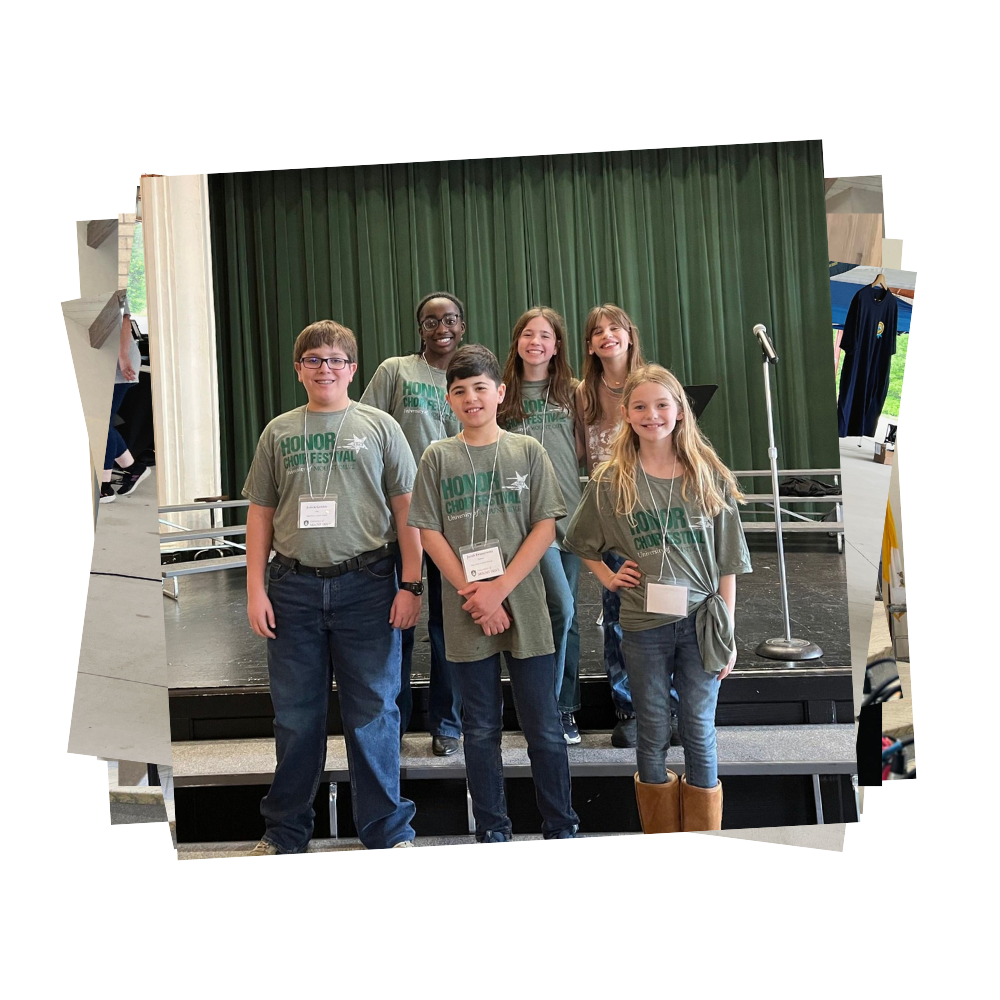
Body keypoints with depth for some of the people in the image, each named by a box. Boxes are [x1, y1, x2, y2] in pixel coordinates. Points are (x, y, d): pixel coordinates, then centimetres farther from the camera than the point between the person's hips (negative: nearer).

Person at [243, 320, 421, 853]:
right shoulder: (278, 432, 9)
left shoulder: (379, 426, 3)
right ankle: (285, 830, 28)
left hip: (365, 585, -2)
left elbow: (405, 508, 1)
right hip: (294, 587, 2)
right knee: (295, 715, 12)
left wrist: (411, 584, -5)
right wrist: (255, 589, 4)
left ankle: (387, 831, 19)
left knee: (372, 713, 5)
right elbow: (260, 513, 10)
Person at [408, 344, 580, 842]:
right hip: (466, 612, 1)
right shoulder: (438, 457, 4)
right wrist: (472, 593, -10)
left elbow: (545, 527, -2)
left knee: (544, 728, 5)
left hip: (523, 606, 0)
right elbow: (429, 532, 0)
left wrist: (500, 588, -12)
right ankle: (492, 831, 23)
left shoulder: (528, 451, 3)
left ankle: (562, 828, 20)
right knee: (482, 730, 10)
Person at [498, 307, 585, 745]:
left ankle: (564, 709, 21)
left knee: (567, 614, 8)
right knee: (560, 607, -16)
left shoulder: (571, 392, 10)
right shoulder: (504, 395, 7)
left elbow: (582, 452, 13)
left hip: (570, 510, 3)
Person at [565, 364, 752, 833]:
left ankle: (704, 833, 23)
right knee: (652, 733, 10)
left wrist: (728, 630, 0)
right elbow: (581, 542, 15)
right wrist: (608, 577, 1)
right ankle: (658, 830, 25)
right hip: (643, 624, 0)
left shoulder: (709, 476, 1)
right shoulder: (610, 480, 1)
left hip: (700, 622, 0)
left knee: (700, 731, 8)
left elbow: (727, 561, 2)